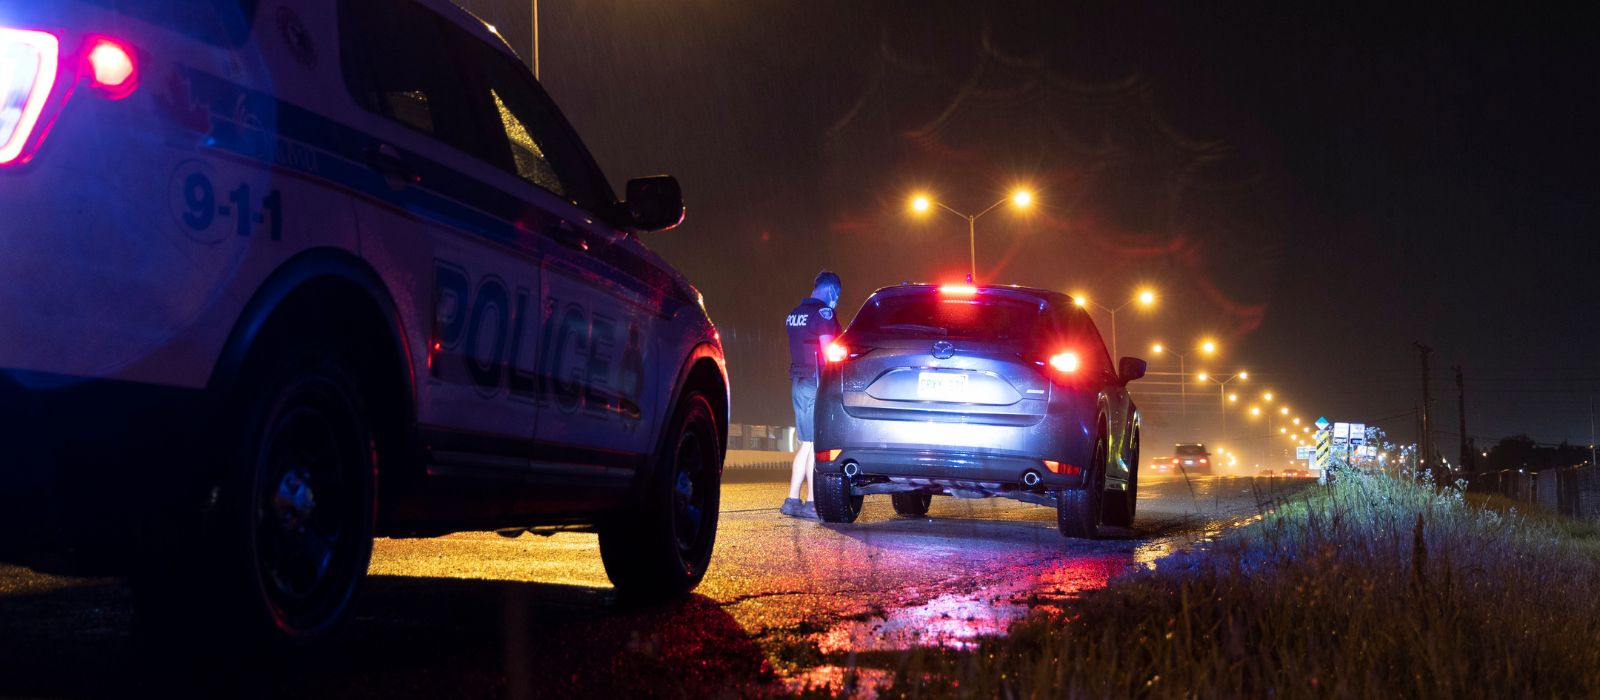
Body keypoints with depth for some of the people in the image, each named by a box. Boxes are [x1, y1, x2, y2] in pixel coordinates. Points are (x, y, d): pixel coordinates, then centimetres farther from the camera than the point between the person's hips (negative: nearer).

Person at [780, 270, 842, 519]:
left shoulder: (794, 315, 18)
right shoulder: (823, 312, -9)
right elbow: (826, 350, -14)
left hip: (798, 383, 8)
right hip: (817, 382, -8)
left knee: (807, 444, 12)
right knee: (817, 444, -6)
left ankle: (792, 500, 9)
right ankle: (812, 502, -7)